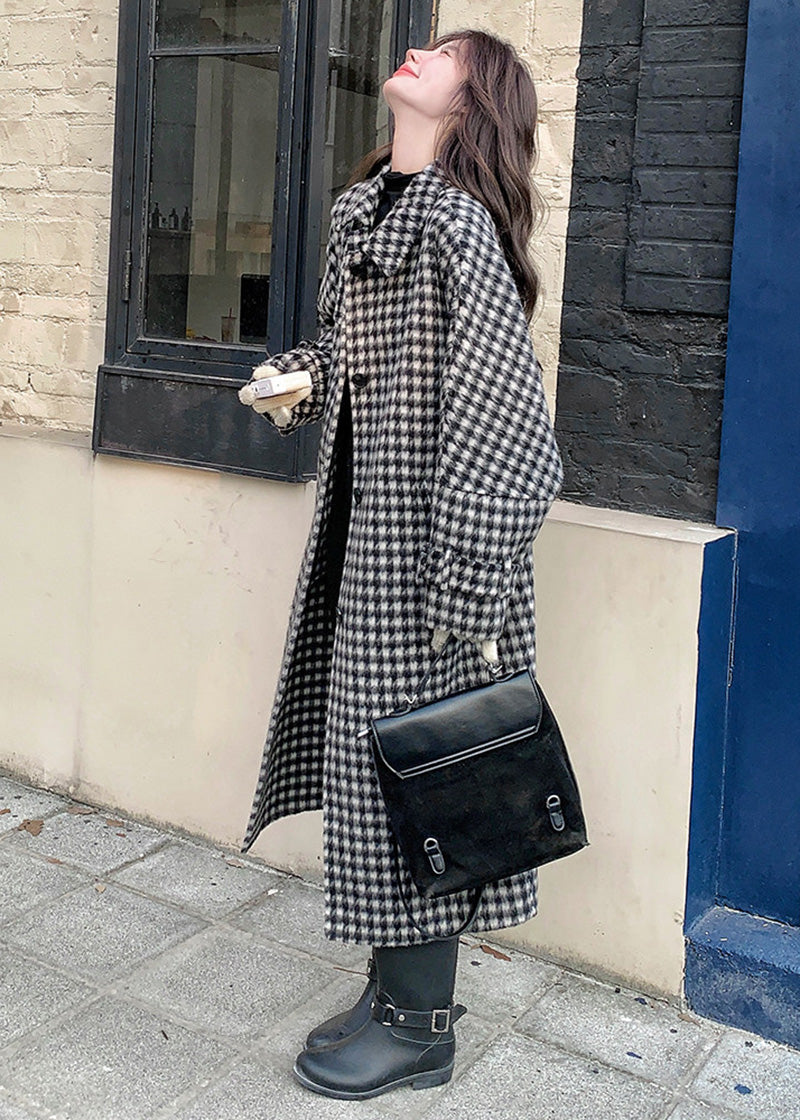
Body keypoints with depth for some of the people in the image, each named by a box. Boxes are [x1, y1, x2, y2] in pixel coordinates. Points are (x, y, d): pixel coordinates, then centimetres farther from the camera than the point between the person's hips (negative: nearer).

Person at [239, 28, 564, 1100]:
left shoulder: (456, 222, -16)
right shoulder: (365, 206, 12)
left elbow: (500, 418, -21)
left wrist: (464, 599, -22)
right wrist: (299, 379, 7)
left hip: (421, 543, -9)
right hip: (360, 528, 9)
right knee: (368, 753, 15)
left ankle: (420, 1026, 19)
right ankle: (394, 988, 32)